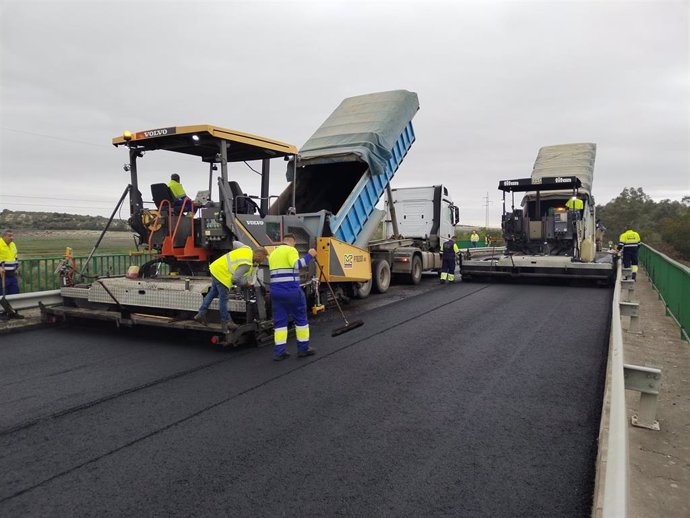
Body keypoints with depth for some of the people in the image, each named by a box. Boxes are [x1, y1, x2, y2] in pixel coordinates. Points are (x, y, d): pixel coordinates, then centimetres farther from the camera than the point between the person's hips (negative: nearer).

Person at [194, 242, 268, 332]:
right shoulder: (246, 264, -24)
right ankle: (226, 322, 17)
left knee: (213, 293, 24)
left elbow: (235, 243, 18)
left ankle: (201, 314, 34)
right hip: (222, 274, -10)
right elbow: (235, 279, -23)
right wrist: (245, 283, -5)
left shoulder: (247, 249, 0)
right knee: (223, 299, 4)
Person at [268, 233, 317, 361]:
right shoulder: (290, 250, -4)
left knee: (280, 320, 8)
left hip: (275, 291, 7)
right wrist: (309, 255, -14)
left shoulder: (273, 253, 21)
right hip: (291, 290, -7)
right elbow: (297, 265, -19)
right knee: (300, 318, 7)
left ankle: (279, 352, 5)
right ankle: (303, 348, 13)